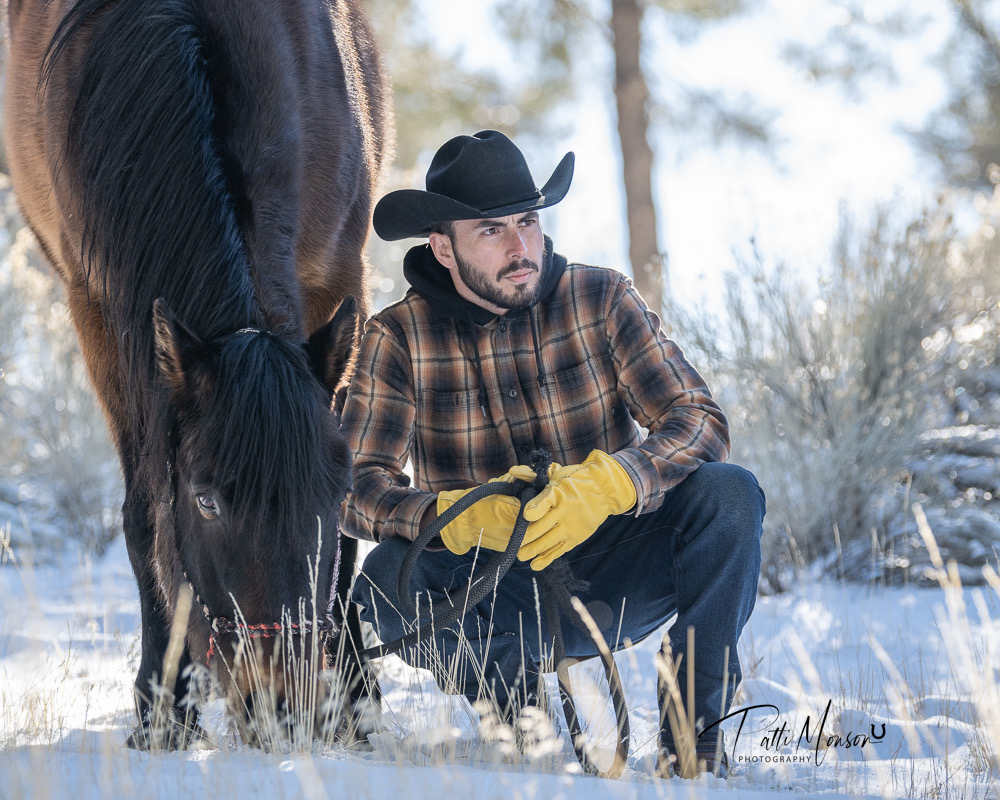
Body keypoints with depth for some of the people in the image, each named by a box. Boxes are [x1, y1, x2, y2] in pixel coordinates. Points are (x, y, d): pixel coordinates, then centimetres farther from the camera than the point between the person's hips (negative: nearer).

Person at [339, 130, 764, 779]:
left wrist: (606, 484, -34)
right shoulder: (399, 338, -6)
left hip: (614, 578, 1)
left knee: (728, 493, -25)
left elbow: (701, 422, -14)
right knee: (388, 578, -31)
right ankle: (517, 718, -4)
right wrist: (460, 516, -36)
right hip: (496, 592, 0)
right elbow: (355, 488, -15)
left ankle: (694, 730, -15)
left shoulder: (602, 299, -5)